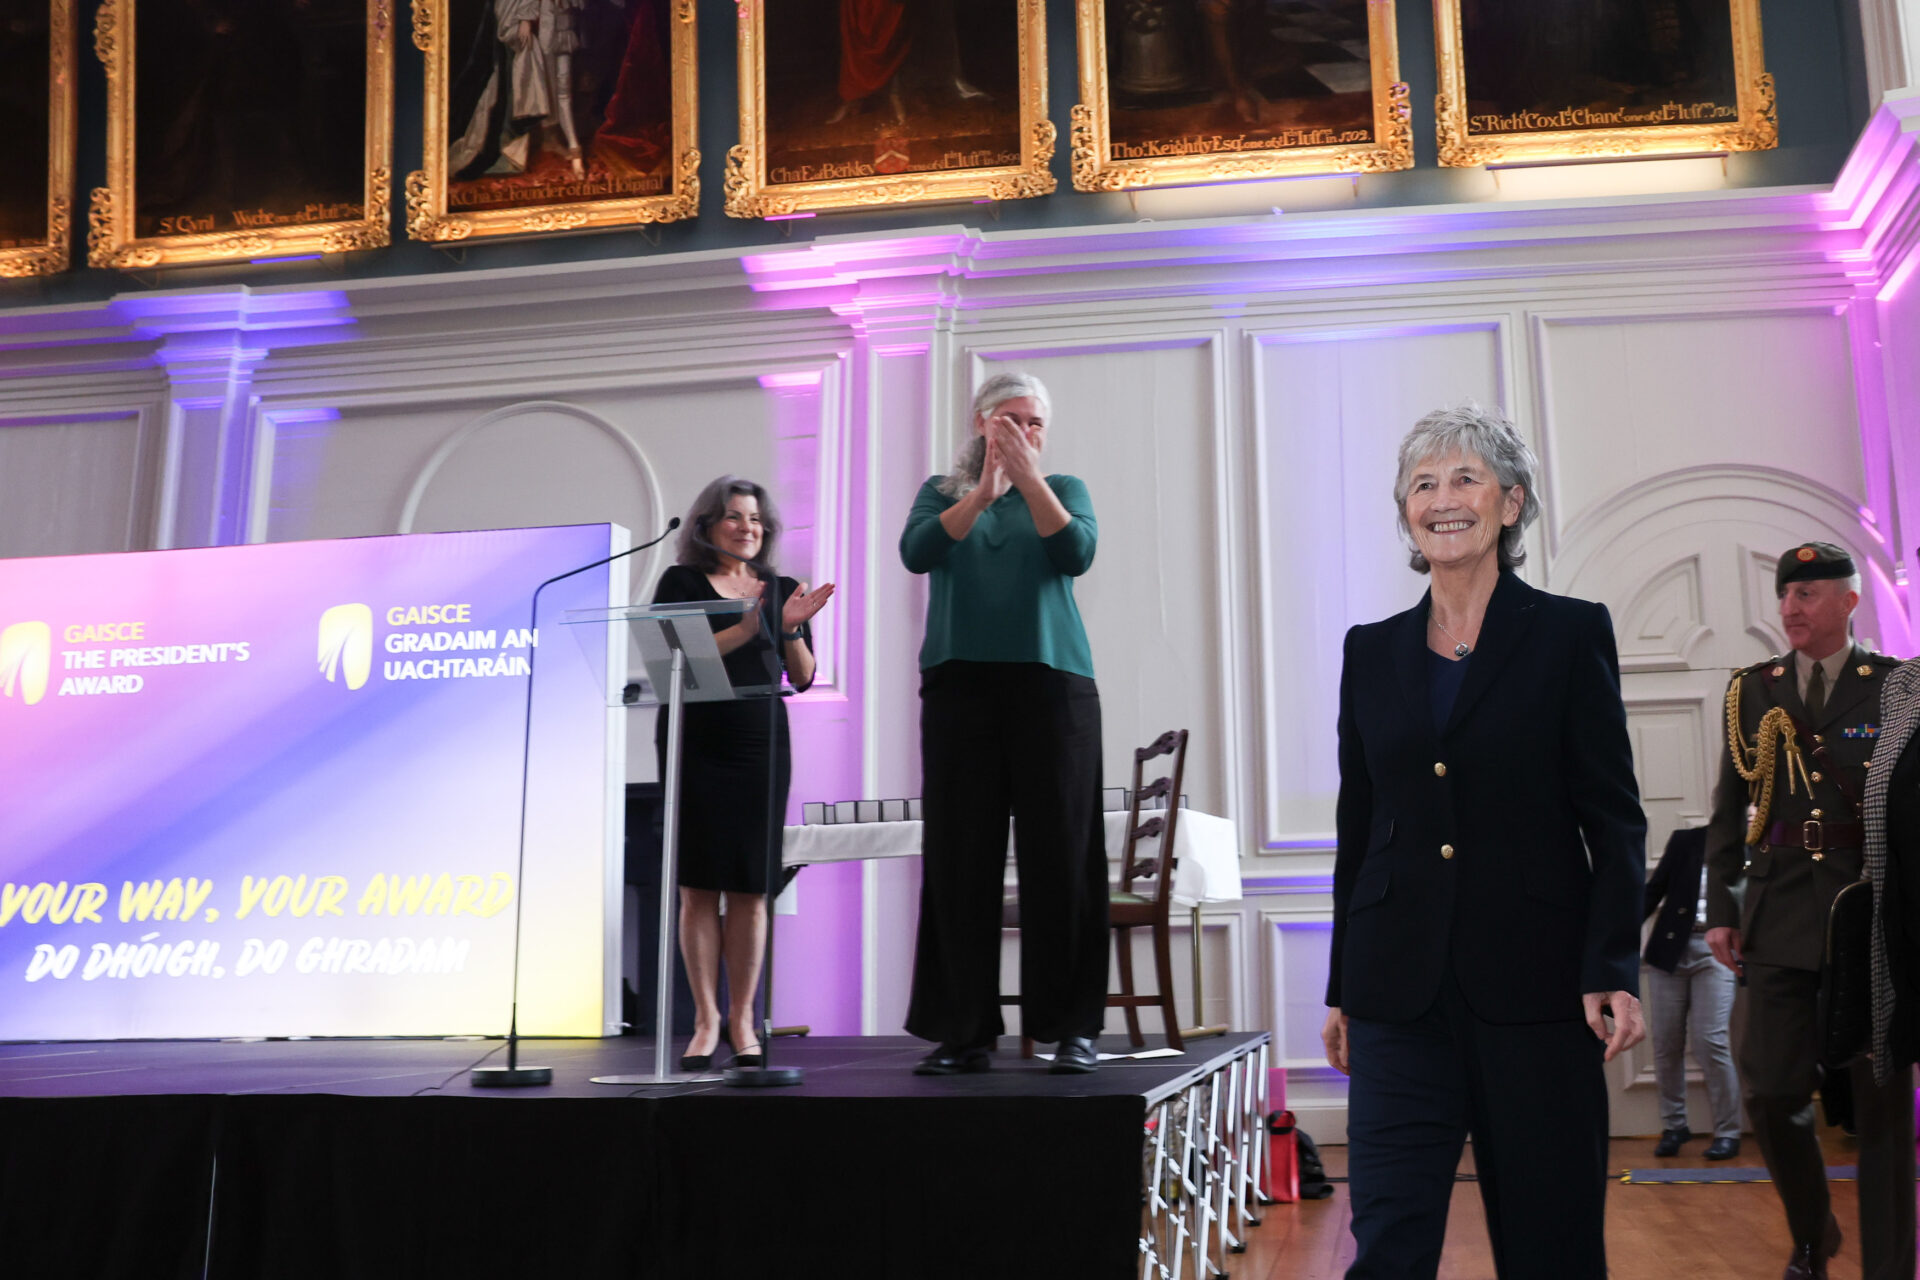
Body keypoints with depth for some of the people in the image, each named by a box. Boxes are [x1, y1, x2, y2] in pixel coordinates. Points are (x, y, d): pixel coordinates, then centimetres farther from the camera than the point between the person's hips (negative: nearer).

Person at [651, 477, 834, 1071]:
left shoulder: (782, 589, 13)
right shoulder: (681, 583, 5)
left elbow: (802, 677, 8)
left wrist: (789, 628, -9)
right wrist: (747, 628, -16)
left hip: (760, 746, 2)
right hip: (693, 744, -2)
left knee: (750, 887, 1)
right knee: (698, 885, -2)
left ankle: (742, 1021, 8)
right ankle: (706, 1021, 5)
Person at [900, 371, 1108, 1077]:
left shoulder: (1064, 488, 16)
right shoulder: (943, 490, 17)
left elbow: (1076, 553, -5)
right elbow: (916, 551, -4)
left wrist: (1027, 476, -11)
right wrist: (982, 491, -14)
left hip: (1049, 680, 0)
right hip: (960, 682, 1)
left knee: (1059, 852, -4)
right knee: (960, 854, -2)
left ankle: (1072, 1026, 2)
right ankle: (963, 1030, 4)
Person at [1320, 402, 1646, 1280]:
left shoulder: (1570, 634, 2)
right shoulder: (1372, 652, 11)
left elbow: (1615, 822, -1)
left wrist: (1614, 969, -13)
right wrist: (1341, 991, 13)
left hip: (1534, 987, -2)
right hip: (1399, 993, 2)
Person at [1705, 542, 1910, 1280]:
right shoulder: (1752, 691, 9)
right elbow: (1728, 810, 10)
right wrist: (1721, 909, 6)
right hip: (1779, 912, 2)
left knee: (1881, 1100, 3)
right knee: (1771, 1092, 1)